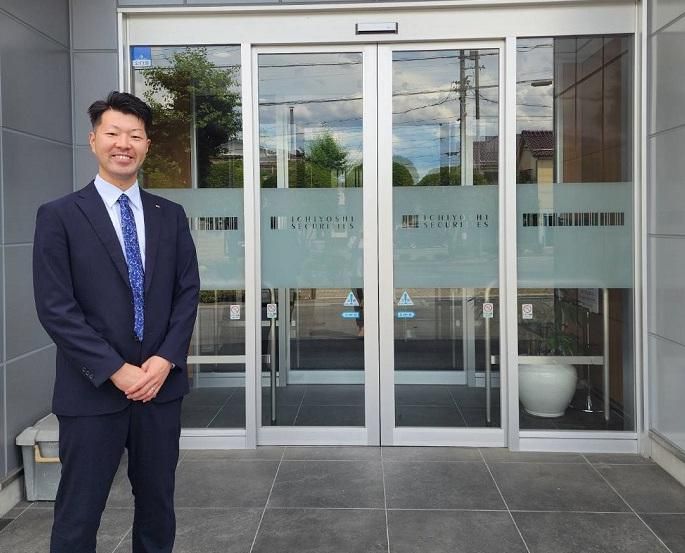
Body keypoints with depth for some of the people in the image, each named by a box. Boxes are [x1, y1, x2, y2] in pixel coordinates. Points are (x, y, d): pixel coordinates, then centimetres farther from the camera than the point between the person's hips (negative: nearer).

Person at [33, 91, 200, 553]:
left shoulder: (171, 216, 8)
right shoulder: (59, 216, -3)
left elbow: (188, 291, 6)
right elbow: (55, 307, -9)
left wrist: (166, 360, -9)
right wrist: (115, 370, -14)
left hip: (161, 384, 4)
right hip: (93, 391, -3)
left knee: (158, 506, 15)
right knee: (79, 514, 6)